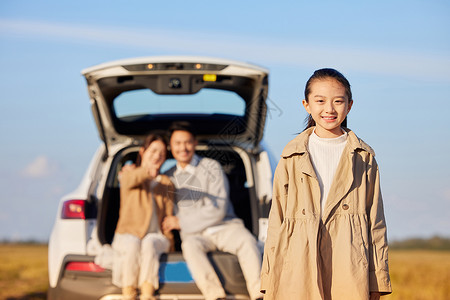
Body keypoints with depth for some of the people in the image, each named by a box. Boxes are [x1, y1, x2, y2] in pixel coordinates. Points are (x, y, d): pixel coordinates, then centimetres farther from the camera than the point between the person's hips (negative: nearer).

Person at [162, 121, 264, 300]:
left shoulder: (211, 167, 2)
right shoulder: (168, 177, 16)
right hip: (195, 234, 2)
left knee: (247, 240, -34)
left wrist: (181, 222, -6)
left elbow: (218, 210, -5)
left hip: (225, 227, -1)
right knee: (190, 245, -35)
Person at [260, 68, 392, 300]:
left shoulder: (364, 157, 10)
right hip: (298, 276, 0)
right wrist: (270, 281, 4)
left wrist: (377, 281, 6)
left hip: (349, 273, 0)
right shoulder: (292, 157, 10)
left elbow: (376, 222, 10)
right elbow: (276, 220, 9)